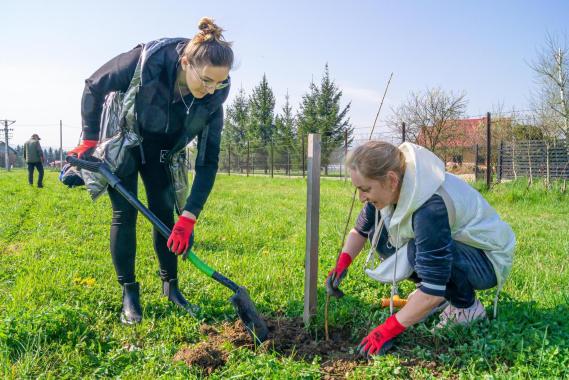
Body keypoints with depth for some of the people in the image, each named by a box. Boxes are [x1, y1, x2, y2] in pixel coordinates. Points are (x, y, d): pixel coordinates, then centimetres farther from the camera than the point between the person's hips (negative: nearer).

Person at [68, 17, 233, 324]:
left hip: (160, 148, 3)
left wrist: (189, 216, -28)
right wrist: (89, 140, -13)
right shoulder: (147, 61, -35)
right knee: (124, 213, -6)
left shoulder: (212, 97, -25)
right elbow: (93, 87, -17)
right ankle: (129, 294, 7)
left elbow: (208, 160, -22)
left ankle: (171, 286, 17)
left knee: (165, 212, 1)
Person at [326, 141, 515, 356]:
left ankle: (467, 307, -7)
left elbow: (433, 291, -36)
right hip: (454, 245, 8)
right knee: (378, 233, -2)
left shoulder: (431, 208, -37)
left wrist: (389, 329, -28)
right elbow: (360, 230, 6)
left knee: (419, 250, -34)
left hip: (488, 260, -8)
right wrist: (342, 263, -12)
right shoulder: (391, 189, -12)